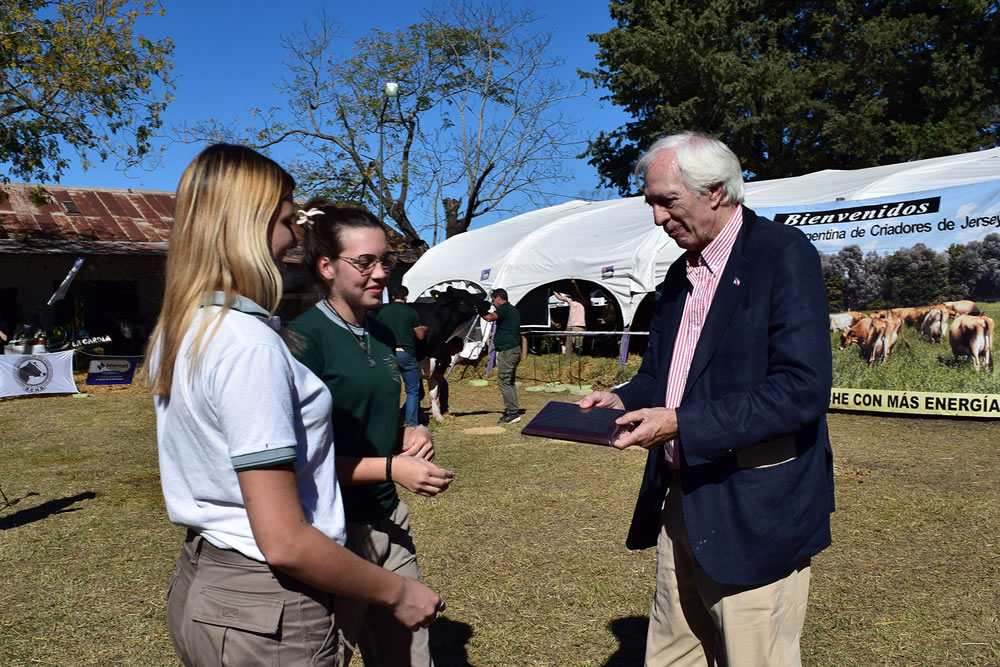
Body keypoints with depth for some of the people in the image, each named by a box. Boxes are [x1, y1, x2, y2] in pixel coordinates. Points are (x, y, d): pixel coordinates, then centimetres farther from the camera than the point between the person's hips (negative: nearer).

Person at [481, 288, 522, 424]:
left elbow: (489, 318, -26)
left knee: (503, 381, -7)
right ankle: (512, 411, 18)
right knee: (510, 382, 14)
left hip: (506, 351, -10)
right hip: (514, 350, 10)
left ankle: (512, 413, -8)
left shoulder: (504, 309, -12)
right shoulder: (514, 310, 19)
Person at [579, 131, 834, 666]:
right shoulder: (681, 273, 13)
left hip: (755, 515, -7)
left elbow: (803, 389, -22)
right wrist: (624, 400, 0)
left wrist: (682, 423, -24)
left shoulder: (783, 253, -12)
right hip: (680, 503, 7)